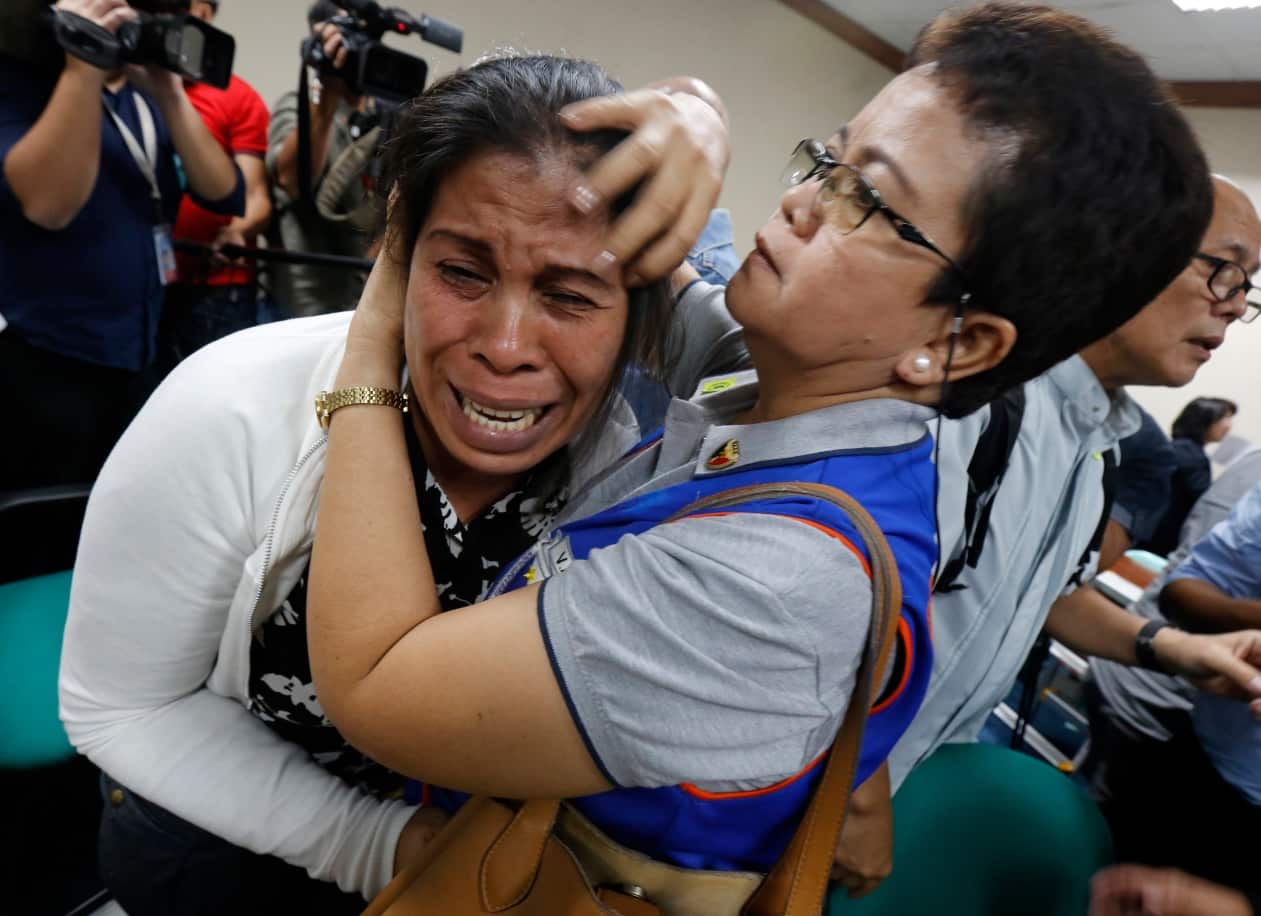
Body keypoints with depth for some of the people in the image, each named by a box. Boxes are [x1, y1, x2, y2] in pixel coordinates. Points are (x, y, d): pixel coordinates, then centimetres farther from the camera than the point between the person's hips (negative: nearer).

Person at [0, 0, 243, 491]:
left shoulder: (145, 95, 10)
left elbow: (224, 193, -2)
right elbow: (47, 204, -26)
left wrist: (170, 95, -13)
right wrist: (83, 70, -24)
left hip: (134, 354, 6)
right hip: (39, 359, -6)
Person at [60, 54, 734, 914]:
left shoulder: (626, 446, -26)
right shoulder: (231, 418, -32)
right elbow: (121, 705, -19)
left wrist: (695, 112, -34)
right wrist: (373, 843, -23)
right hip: (212, 820, -1)